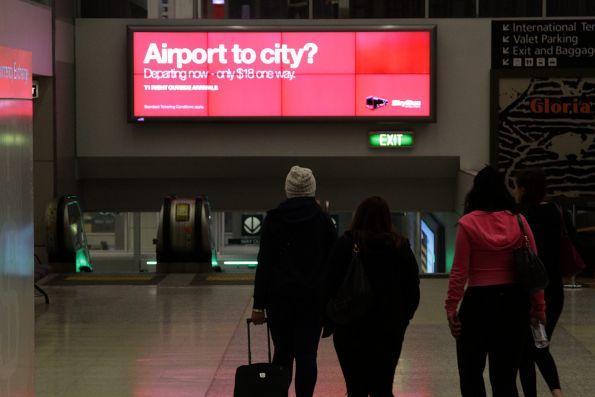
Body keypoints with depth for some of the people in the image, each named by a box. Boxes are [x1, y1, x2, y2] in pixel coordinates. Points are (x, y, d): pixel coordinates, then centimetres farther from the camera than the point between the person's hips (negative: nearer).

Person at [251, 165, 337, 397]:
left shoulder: (274, 219, -2)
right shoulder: (323, 220, 0)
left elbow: (264, 264, -4)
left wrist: (259, 305, -2)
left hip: (280, 296, 1)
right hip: (313, 298, 0)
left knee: (282, 353, 13)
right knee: (306, 356, -1)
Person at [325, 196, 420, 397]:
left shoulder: (346, 245, -6)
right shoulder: (401, 246, 3)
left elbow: (332, 285, -8)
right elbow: (413, 289, 6)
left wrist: (328, 323, 1)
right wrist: (402, 319, 15)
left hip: (351, 327, -2)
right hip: (389, 328, 2)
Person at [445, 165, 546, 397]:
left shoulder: (468, 223, -7)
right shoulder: (518, 221, -1)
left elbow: (459, 271, -10)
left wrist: (451, 307, -5)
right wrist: (539, 305, 7)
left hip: (479, 301, -3)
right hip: (514, 300, 3)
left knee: (471, 372, 13)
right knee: (505, 375, 10)